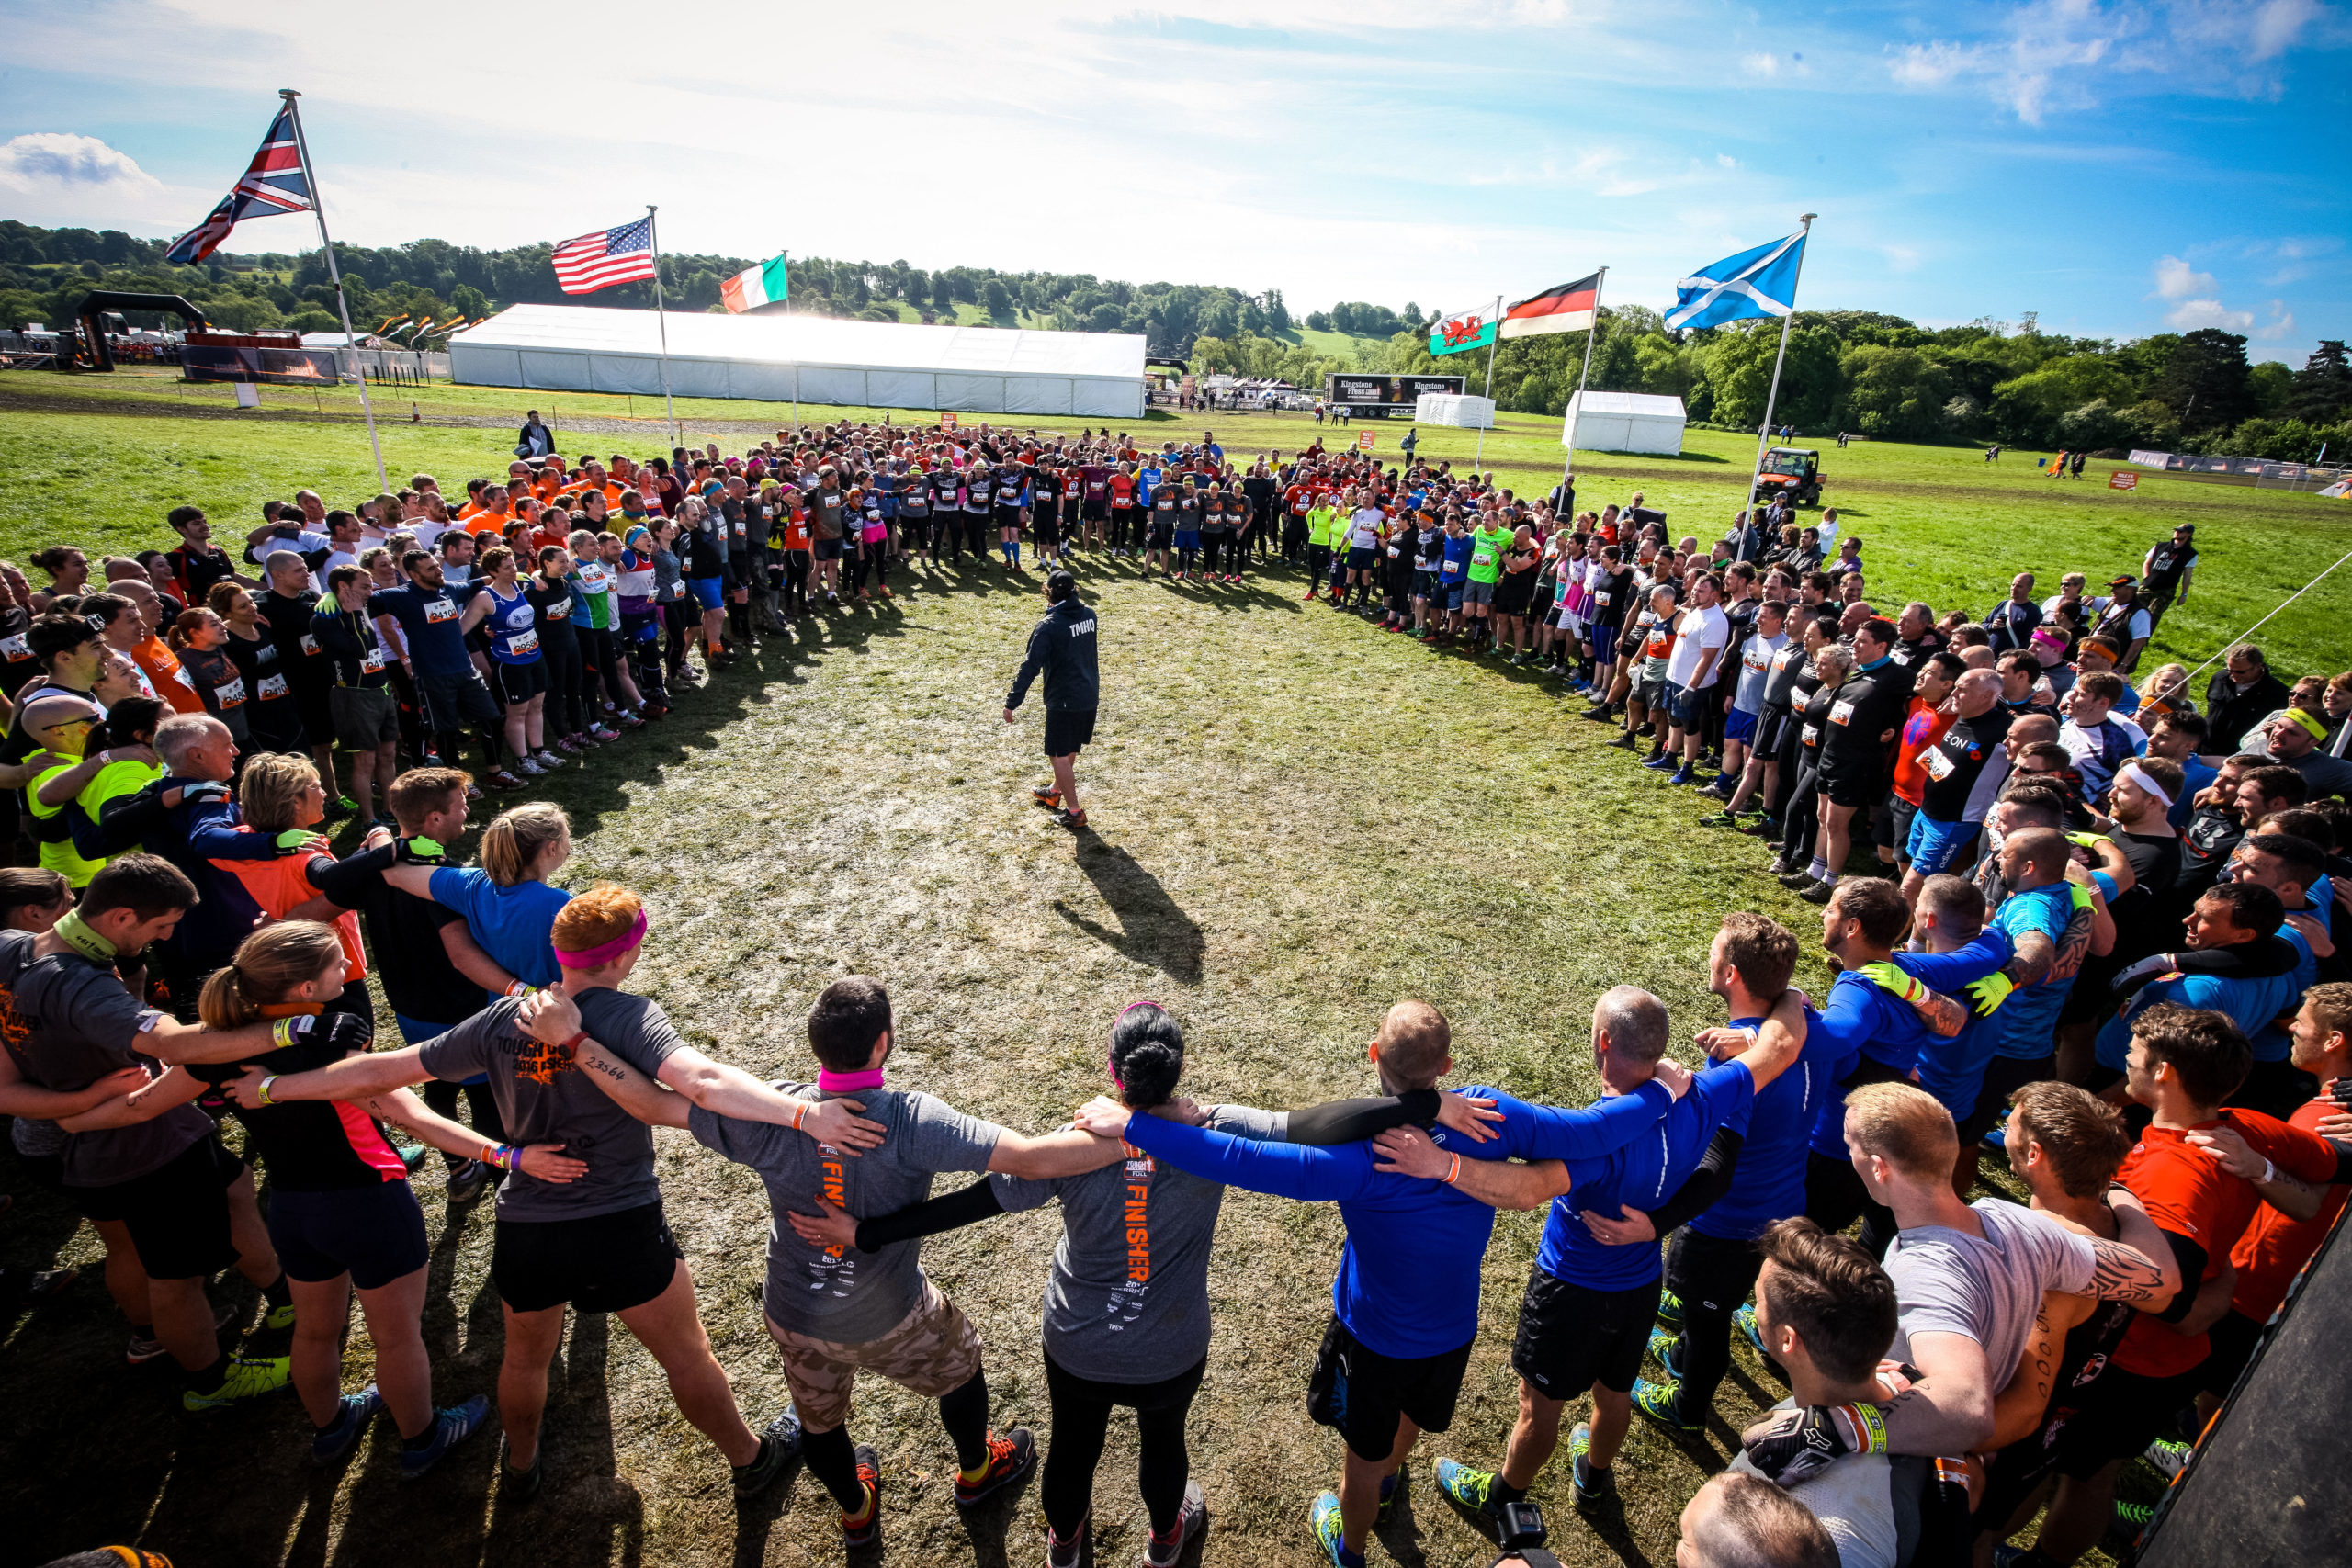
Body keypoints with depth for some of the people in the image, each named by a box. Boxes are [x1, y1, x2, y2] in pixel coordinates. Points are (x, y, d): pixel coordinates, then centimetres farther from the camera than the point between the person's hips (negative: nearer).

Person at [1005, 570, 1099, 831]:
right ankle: (1056, 791, 42)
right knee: (1069, 750, 23)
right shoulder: (1089, 614, 2)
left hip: (1064, 700, -8)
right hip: (1090, 696, 8)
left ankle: (1074, 811, 8)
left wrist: (1011, 702, -15)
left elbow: (1031, 666, -20)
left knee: (1059, 755, 4)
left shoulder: (1049, 626, -18)